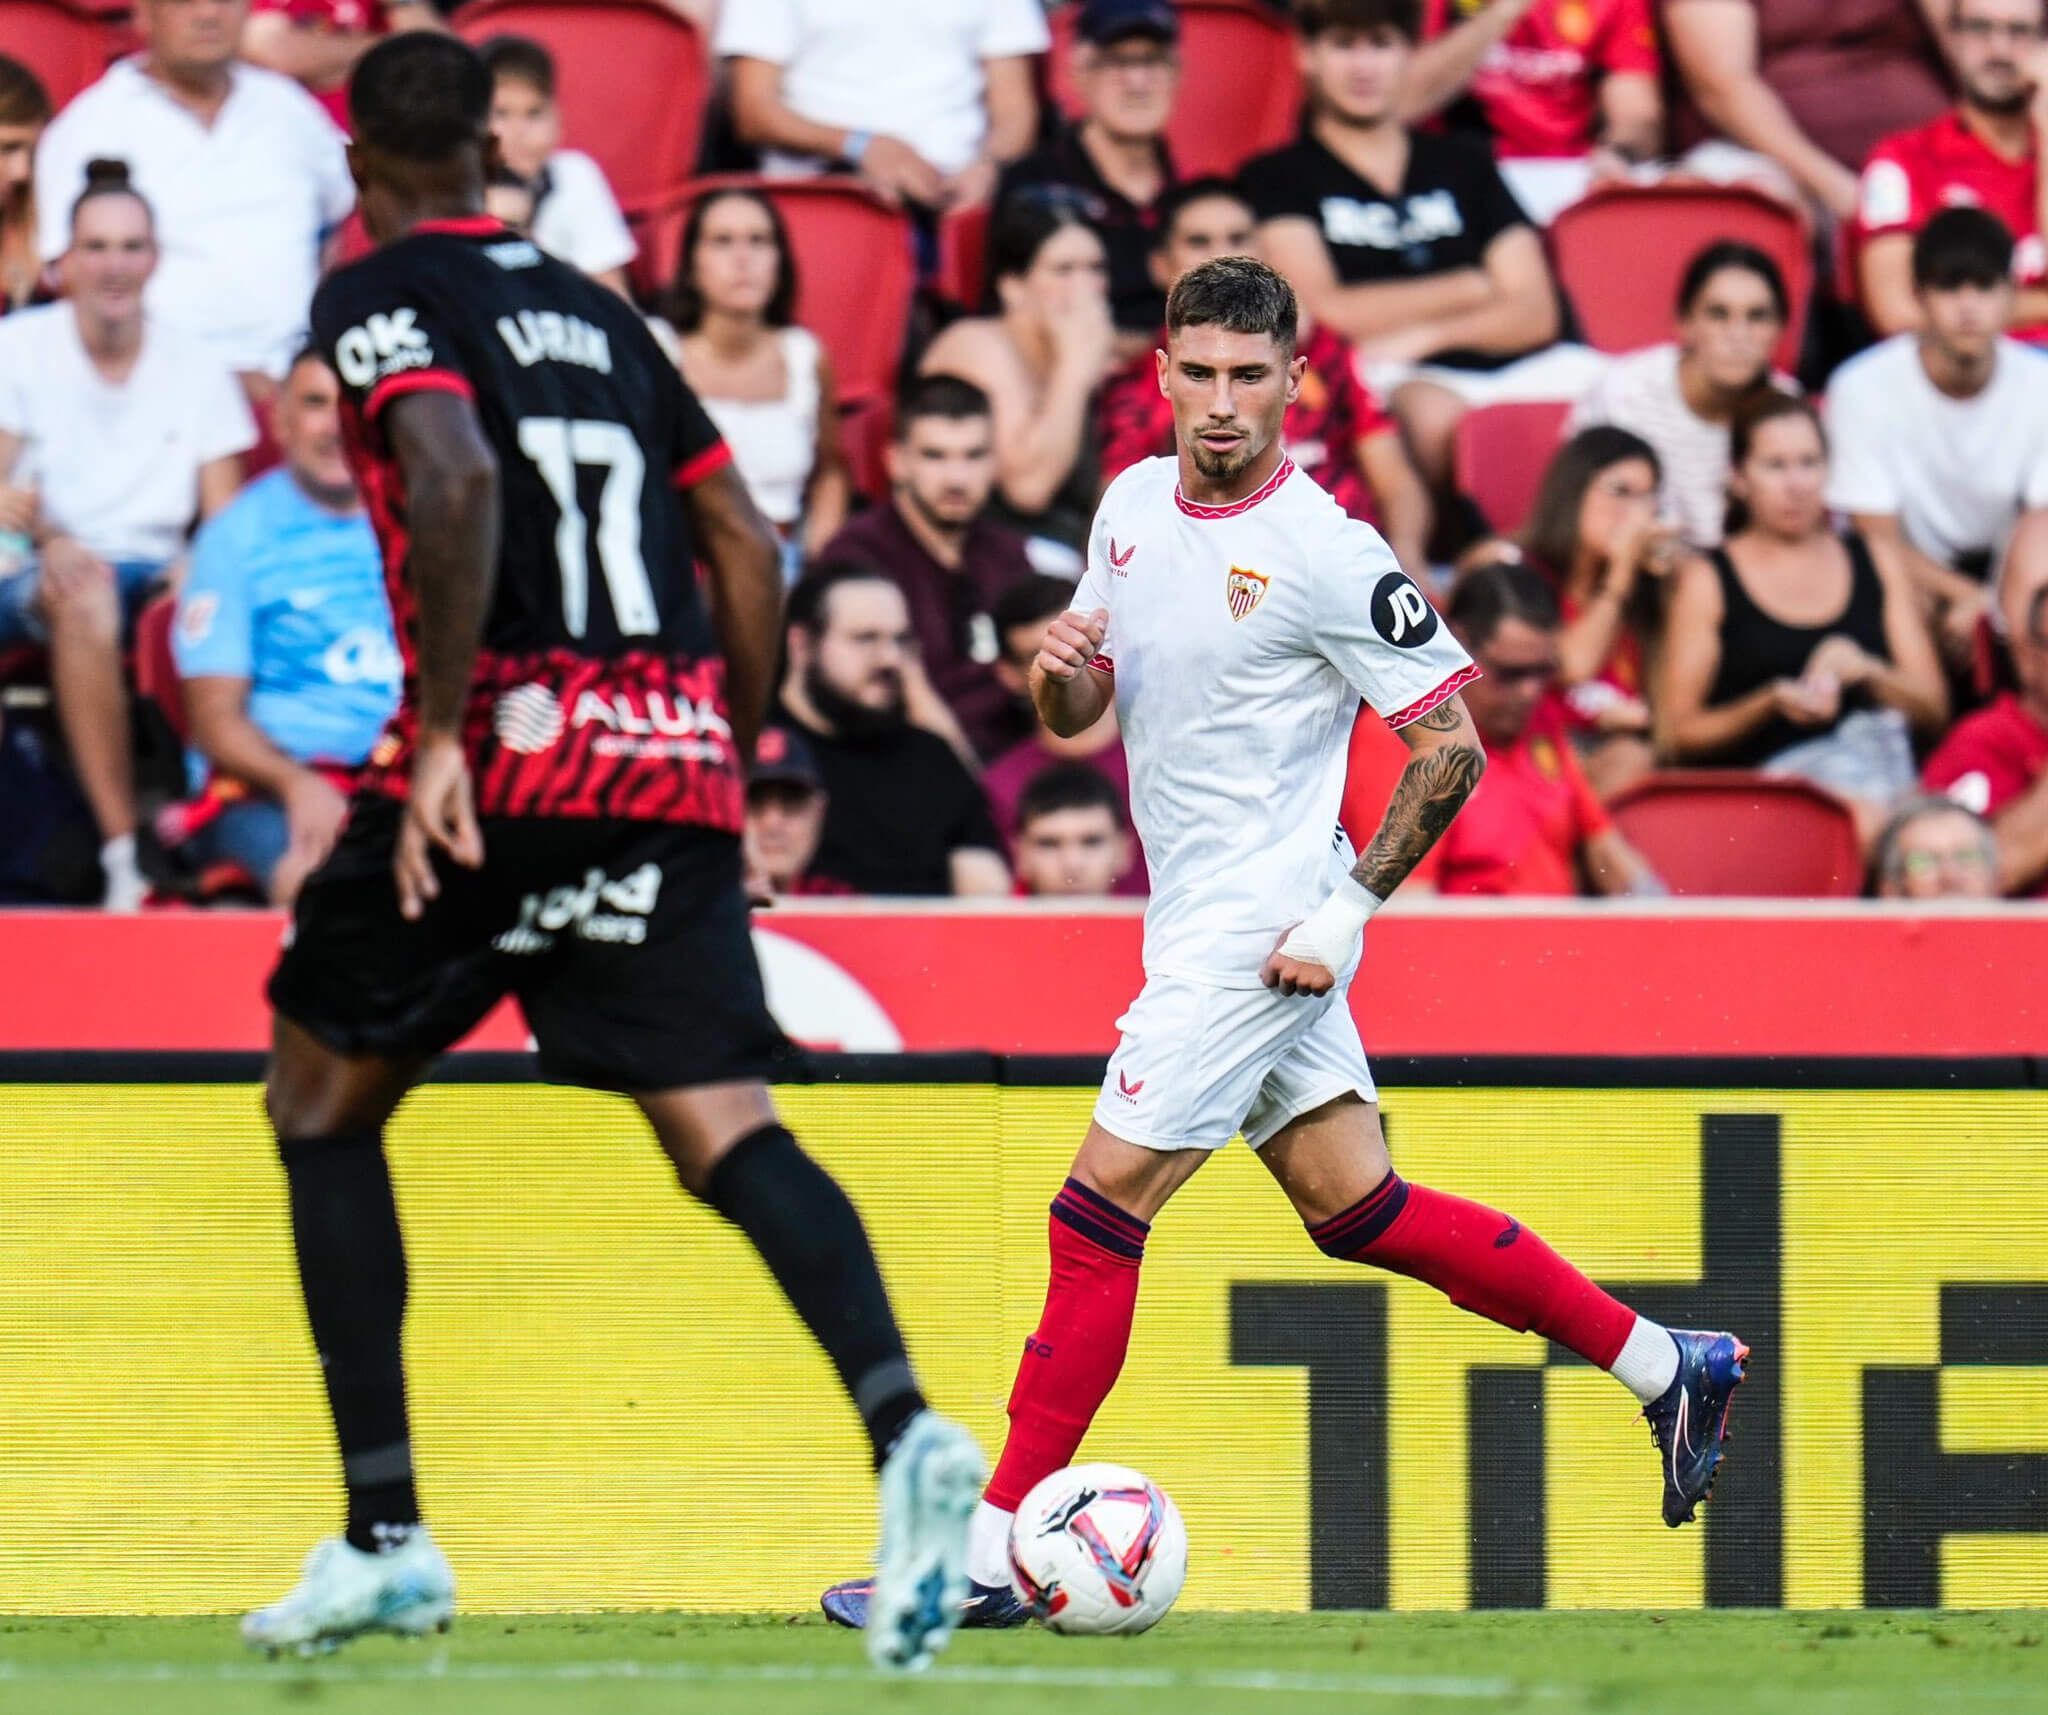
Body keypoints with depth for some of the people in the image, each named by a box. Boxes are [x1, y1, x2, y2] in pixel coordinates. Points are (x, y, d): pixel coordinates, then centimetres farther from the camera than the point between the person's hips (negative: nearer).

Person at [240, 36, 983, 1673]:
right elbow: (747, 545, 19)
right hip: (671, 755, 5)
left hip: (506, 746, -5)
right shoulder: (591, 311, 21)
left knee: (323, 1102, 15)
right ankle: (904, 1427, -34)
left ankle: (385, 1536, 10)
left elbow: (457, 477, -17)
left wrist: (438, 737, -18)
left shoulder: (377, 298, 2)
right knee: (726, 1124, -5)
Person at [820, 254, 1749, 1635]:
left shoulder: (1327, 553, -16)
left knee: (1100, 1214, -10)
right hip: (1198, 922, 9)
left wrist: (1346, 910, -16)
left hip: (1263, 927, -9)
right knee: (1358, 1209, 14)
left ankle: (987, 1554, -6)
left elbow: (1451, 746, -12)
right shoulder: (1134, 506, 7)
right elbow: (1078, 714, 16)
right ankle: (1666, 1366, 26)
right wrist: (1060, 670, -8)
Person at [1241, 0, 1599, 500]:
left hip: (1511, 367, 4)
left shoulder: (1465, 164, 23)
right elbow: (1323, 311, -3)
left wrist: (1428, 335, -7)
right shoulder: (1280, 178, 12)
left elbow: (1536, 313, 13)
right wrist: (1472, 289, 6)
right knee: (1436, 413, -40)